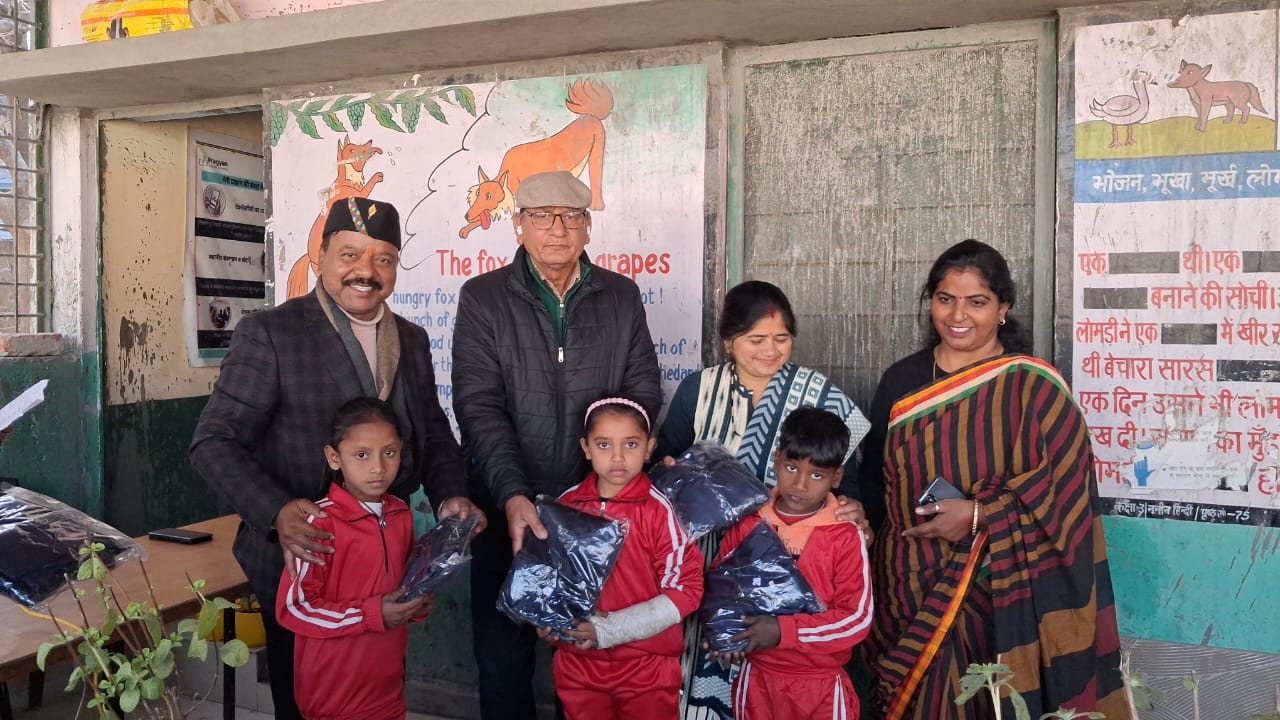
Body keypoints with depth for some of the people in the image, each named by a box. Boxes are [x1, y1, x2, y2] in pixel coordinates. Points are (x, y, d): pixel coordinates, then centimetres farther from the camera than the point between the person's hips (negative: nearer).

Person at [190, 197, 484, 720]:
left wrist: (450, 495, -7)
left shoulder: (412, 340, 8)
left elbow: (434, 435, 13)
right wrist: (276, 512, -29)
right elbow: (215, 441, -13)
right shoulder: (268, 333, -10)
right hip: (300, 559, -5)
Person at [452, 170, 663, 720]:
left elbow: (645, 391, 5)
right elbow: (478, 405, -11)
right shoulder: (482, 298, -1)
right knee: (501, 659, 10)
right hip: (509, 510, -1)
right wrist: (512, 495, -23)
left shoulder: (622, 296, 7)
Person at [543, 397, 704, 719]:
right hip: (578, 662, 3)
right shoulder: (566, 505, -3)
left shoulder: (659, 510, -14)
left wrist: (609, 630, -20)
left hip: (646, 666, -3)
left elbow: (685, 589, -14)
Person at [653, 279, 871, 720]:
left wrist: (855, 509, -21)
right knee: (712, 658, 6)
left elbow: (843, 468, -2)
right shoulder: (697, 389, -1)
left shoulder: (818, 394, -2)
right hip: (711, 557, 1)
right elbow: (665, 458, 8)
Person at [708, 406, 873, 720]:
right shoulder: (747, 523, -4)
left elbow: (857, 617, -14)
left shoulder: (846, 537, -12)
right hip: (757, 678, 3)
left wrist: (784, 630, -20)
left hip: (821, 684, -2)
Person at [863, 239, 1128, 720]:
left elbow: (1063, 484, -11)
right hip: (910, 588, 3)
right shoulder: (901, 381, 5)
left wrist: (977, 515, -19)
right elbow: (874, 476, 13)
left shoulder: (1033, 386, -6)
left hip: (998, 588, -3)